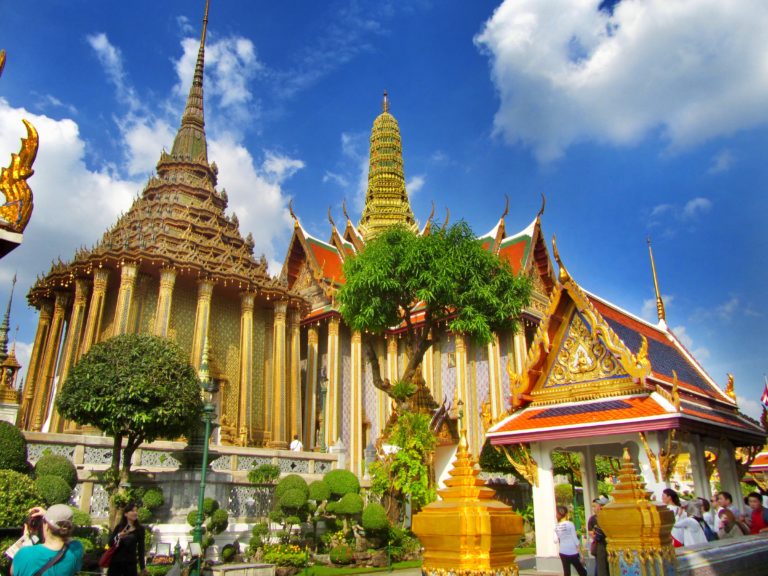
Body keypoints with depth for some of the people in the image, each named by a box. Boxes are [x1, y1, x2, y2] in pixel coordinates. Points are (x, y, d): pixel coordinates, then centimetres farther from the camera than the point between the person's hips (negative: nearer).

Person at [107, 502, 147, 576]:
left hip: (131, 563, 0)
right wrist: (118, 536, -20)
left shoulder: (140, 529, 3)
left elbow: (141, 548, 5)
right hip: (115, 562, 0)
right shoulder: (119, 527, 4)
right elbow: (110, 543, -2)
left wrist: (142, 566, 5)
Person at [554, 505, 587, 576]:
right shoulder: (570, 524, -10)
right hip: (572, 552, -4)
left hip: (563, 552, 4)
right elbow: (575, 539, -8)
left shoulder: (556, 526, 2)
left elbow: (556, 540, 1)